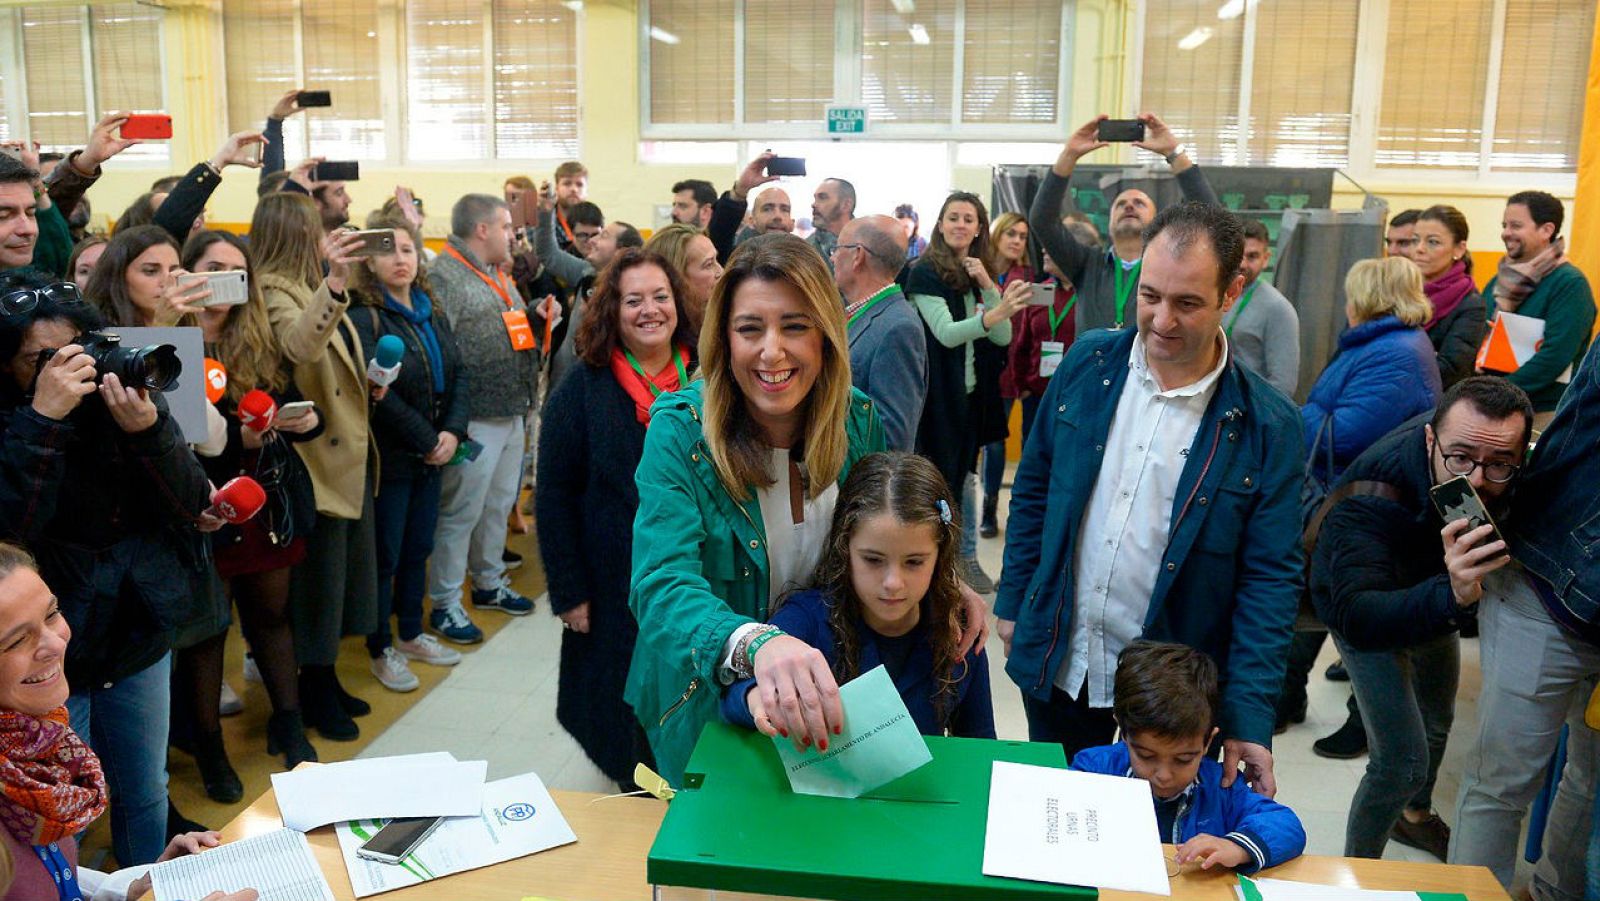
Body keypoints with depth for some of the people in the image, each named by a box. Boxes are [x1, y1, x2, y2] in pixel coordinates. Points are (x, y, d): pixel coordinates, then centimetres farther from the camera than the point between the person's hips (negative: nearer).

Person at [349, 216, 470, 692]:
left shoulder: (431, 313, 9)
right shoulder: (363, 318, -13)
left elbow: (459, 374, 5)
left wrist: (452, 432, -9)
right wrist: (427, 441, -17)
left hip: (433, 455, 7)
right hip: (389, 457, -7)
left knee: (419, 549, 17)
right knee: (385, 556, 5)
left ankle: (411, 634, 33)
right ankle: (381, 650, 20)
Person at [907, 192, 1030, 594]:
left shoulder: (981, 275, 10)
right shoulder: (925, 273, -9)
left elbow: (1003, 337, 0)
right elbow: (946, 333, -22)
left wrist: (987, 287, -12)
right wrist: (995, 313, -37)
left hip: (972, 394, 6)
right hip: (939, 395, -6)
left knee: (963, 478, 14)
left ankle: (966, 559, 26)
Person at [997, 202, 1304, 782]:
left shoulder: (1267, 427, -13)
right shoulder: (1088, 363, -4)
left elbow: (1270, 580, -10)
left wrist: (1249, 714, -14)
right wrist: (1012, 601, 6)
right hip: (1057, 666, 3)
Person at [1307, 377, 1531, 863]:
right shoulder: (1372, 492, -46)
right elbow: (1357, 618, -54)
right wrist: (1451, 595, -71)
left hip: (1437, 595, 6)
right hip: (1368, 608, -6)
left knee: (1437, 721, 27)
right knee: (1402, 763, -12)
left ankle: (1415, 814, 57)